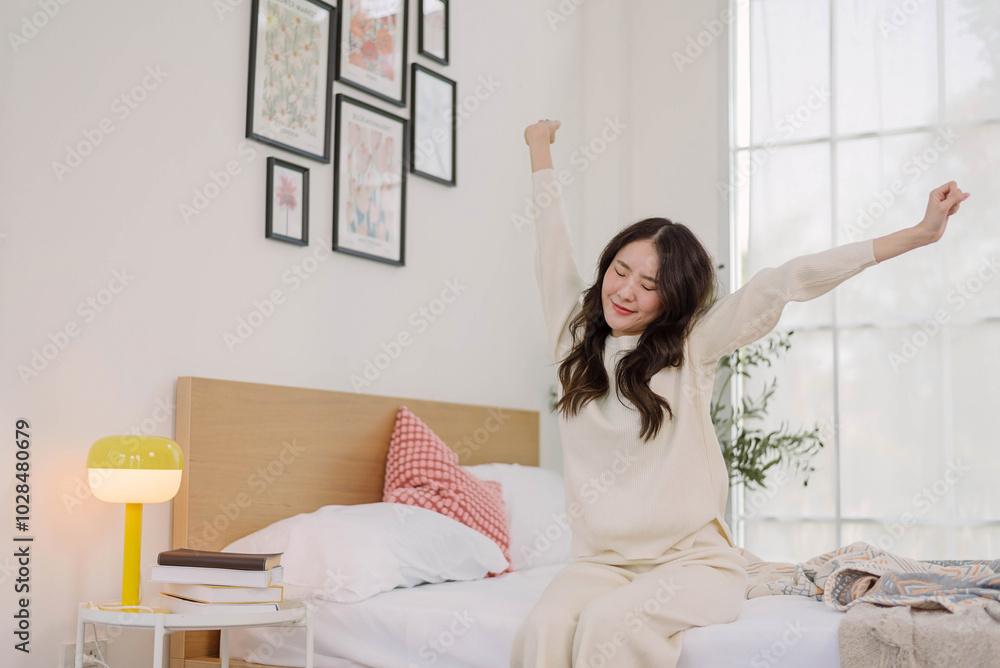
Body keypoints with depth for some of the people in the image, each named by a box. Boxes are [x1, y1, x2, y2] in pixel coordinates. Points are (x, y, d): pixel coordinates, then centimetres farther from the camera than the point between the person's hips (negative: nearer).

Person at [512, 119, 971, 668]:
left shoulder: (693, 344, 2)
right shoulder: (576, 330, 8)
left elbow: (785, 283, -3)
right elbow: (553, 236, 21)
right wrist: (540, 146, 36)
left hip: (695, 559, -2)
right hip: (601, 561, 2)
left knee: (609, 623, -33)